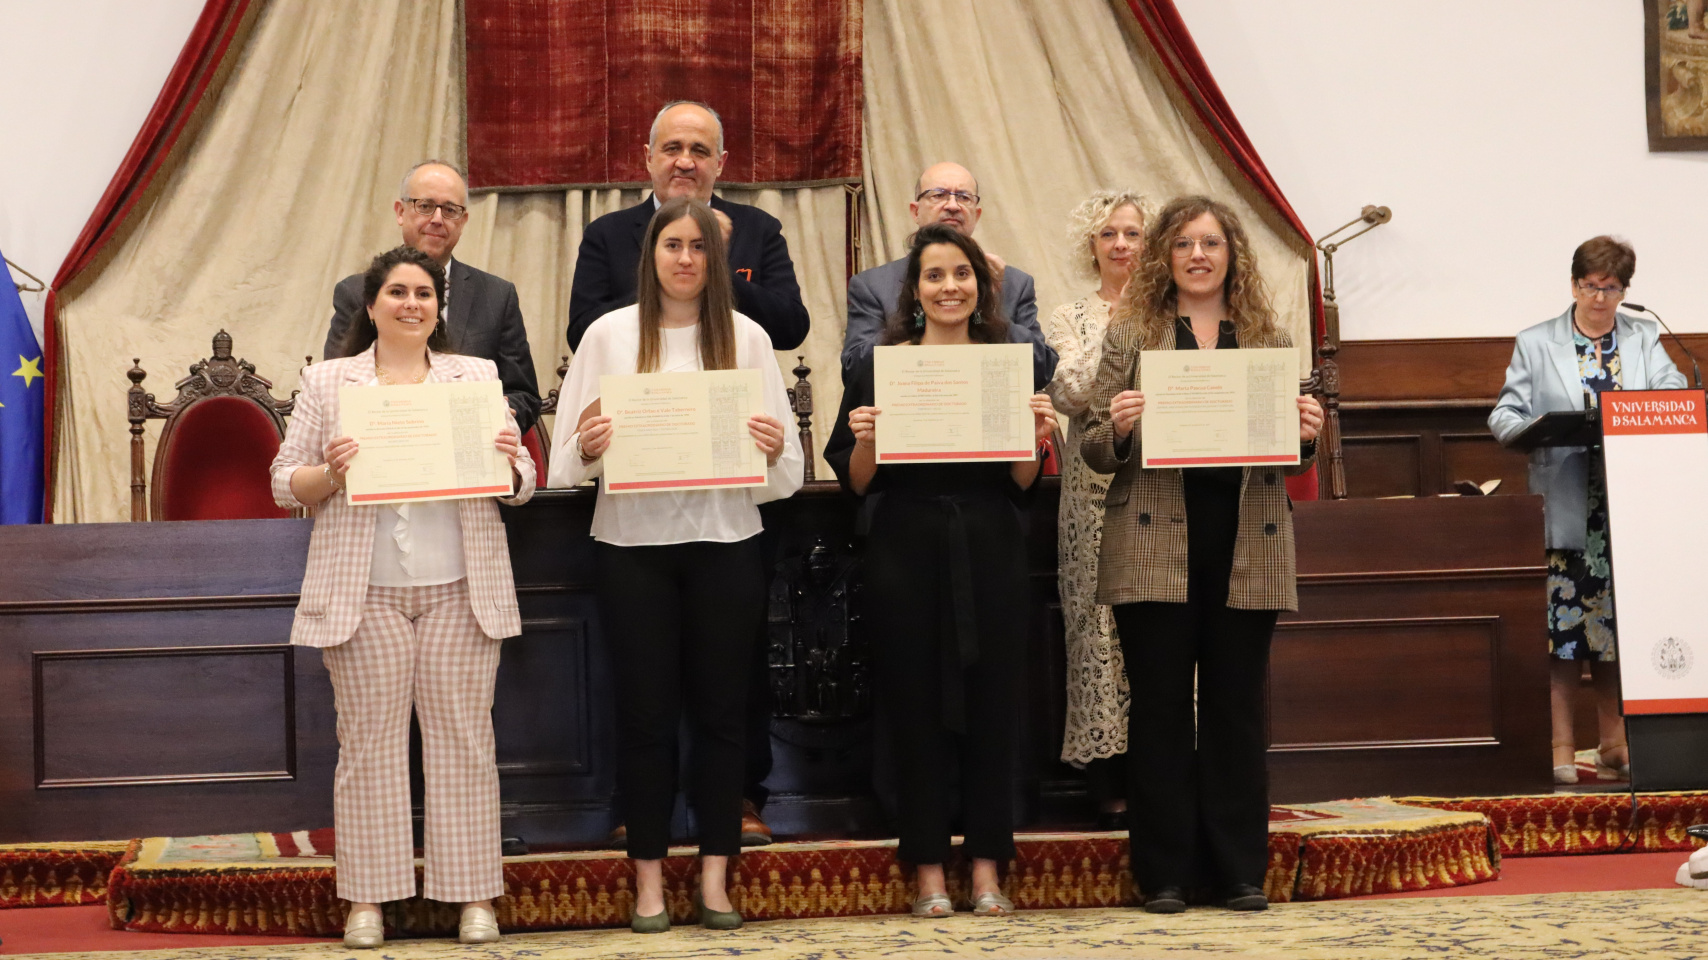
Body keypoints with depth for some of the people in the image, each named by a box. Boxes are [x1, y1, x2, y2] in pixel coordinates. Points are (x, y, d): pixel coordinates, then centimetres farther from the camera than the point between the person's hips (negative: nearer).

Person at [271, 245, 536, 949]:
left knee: (463, 739, 2)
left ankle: (474, 896, 7)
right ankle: (367, 900, 7)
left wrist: (508, 463, -11)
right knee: (369, 742, 1)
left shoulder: (479, 377, 12)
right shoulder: (328, 382, 9)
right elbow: (286, 483, 6)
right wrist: (328, 474, -15)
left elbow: (521, 485, 11)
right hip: (365, 593, -1)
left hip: (459, 590, 1)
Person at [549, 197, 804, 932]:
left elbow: (785, 465, 4)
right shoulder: (609, 334, 3)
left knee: (720, 707, 6)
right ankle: (648, 875, 14)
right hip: (634, 544, -1)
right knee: (644, 711, 4)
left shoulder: (747, 337, 4)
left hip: (725, 542, 1)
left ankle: (715, 875, 15)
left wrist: (774, 450, -18)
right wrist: (587, 446, -19)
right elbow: (570, 454, 2)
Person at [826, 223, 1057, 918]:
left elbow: (1023, 487, 6)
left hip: (991, 555, 1)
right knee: (916, 710, 3)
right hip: (907, 555, -1)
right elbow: (854, 482, 1)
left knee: (992, 709, 4)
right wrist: (865, 442, -18)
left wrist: (1035, 438, -12)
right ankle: (929, 871, 12)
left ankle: (987, 868, 14)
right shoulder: (881, 365, 1)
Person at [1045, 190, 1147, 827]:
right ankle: (1109, 782, 1)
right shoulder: (1070, 320, 11)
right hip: (1097, 492, -1)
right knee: (1102, 624, -4)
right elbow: (1068, 393, -5)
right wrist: (1113, 329, -5)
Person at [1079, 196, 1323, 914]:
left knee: (1237, 705, 6)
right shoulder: (1131, 333, 6)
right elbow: (1095, 452, 3)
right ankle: (1164, 872, 10)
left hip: (1246, 546, 2)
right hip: (1155, 545, -1)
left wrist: (1305, 436, -7)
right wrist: (1117, 427, -17)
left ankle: (1239, 869, 14)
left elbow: (1290, 455, 14)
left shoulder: (1269, 337, 11)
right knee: (1160, 705, 2)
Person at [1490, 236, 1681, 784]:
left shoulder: (1645, 340, 13)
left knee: (1621, 622, 4)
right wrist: (1529, 429, -19)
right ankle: (1561, 748, -1)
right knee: (1562, 626, -5)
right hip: (1564, 510, -2)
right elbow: (1503, 415, 4)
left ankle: (1616, 745, 12)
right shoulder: (1535, 344, 8)